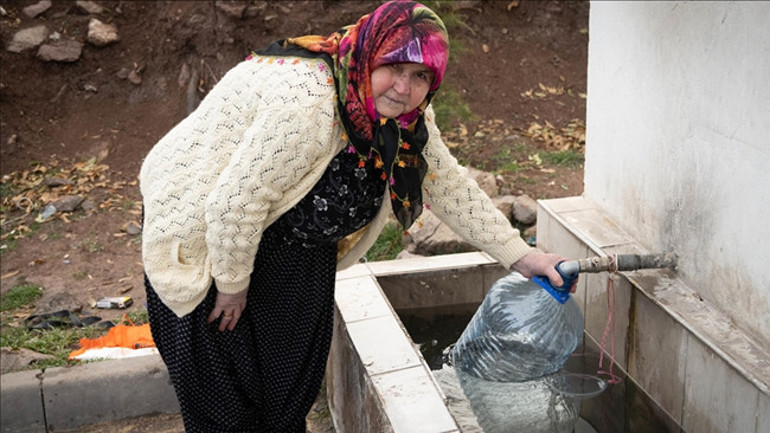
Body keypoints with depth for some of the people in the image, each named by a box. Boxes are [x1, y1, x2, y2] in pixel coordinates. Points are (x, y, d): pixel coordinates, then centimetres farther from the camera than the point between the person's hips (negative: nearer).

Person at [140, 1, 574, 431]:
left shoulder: (407, 120, -9)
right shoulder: (309, 100, -37)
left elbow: (449, 186, -1)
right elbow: (235, 203, -33)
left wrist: (520, 255, -6)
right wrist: (232, 284, -19)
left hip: (297, 250, 8)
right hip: (208, 238, -7)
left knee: (293, 380, 16)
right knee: (229, 398, 2)